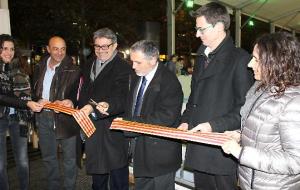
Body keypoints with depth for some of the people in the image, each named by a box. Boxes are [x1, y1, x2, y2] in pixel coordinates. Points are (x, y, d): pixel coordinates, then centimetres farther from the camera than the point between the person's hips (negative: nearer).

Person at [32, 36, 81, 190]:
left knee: (69, 158, 5)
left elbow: (76, 93, -10)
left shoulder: (73, 71, -7)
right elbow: (34, 90, 15)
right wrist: (39, 101, -5)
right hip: (43, 117, 5)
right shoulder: (39, 68, 8)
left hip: (65, 118, -4)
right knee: (48, 157, 18)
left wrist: (70, 102, -31)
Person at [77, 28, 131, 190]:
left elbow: (120, 101, -27)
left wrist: (93, 108, -36)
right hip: (92, 128, 7)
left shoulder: (123, 68, -15)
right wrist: (82, 110, 9)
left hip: (113, 132, -7)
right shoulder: (89, 64, 11)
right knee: (96, 171, 25)